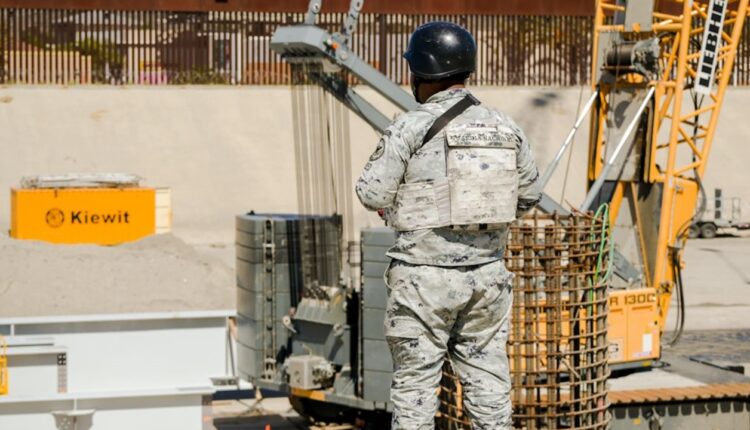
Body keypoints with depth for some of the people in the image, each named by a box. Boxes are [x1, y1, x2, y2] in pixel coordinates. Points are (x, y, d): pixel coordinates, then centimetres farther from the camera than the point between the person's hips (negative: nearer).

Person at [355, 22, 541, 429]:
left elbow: (373, 194, -11)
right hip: (487, 274, 4)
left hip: (425, 278, -4)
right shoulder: (505, 128, 2)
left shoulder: (409, 128, -13)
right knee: (487, 377, 12)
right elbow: (529, 195, 10)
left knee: (415, 380, 5)